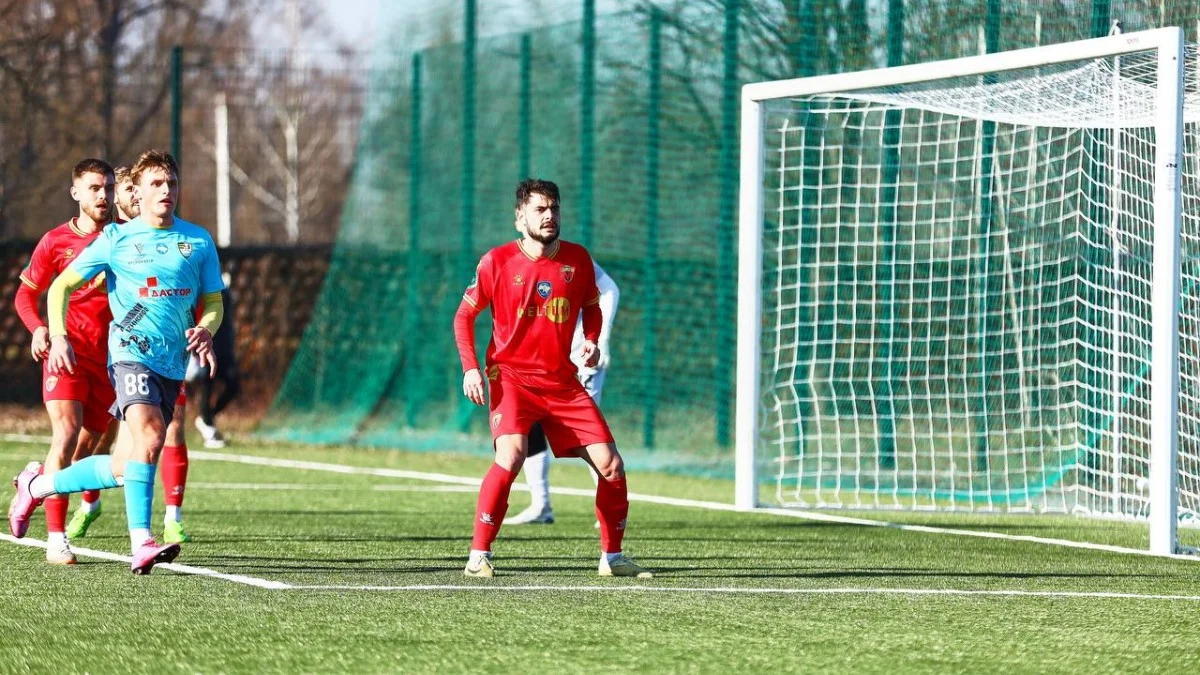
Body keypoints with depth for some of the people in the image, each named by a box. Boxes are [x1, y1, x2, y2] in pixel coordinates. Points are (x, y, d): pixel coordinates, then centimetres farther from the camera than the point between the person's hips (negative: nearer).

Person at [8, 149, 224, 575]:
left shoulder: (198, 241, 11)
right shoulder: (116, 239, 4)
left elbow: (213, 303, 17)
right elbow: (62, 286, 9)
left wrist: (205, 330, -5)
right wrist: (57, 336, -5)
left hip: (172, 364, 4)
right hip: (130, 352, -4)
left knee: (123, 469, 5)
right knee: (149, 437, -29)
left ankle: (37, 484, 28)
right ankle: (141, 544, -34)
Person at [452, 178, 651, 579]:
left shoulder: (577, 260, 4)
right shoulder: (497, 261, -5)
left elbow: (591, 306, 21)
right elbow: (464, 315, 4)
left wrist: (591, 342, 1)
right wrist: (470, 368, -8)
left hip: (562, 381, 4)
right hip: (511, 377, -4)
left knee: (611, 465, -2)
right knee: (511, 456, -28)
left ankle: (612, 557, 17)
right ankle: (478, 556, -19)